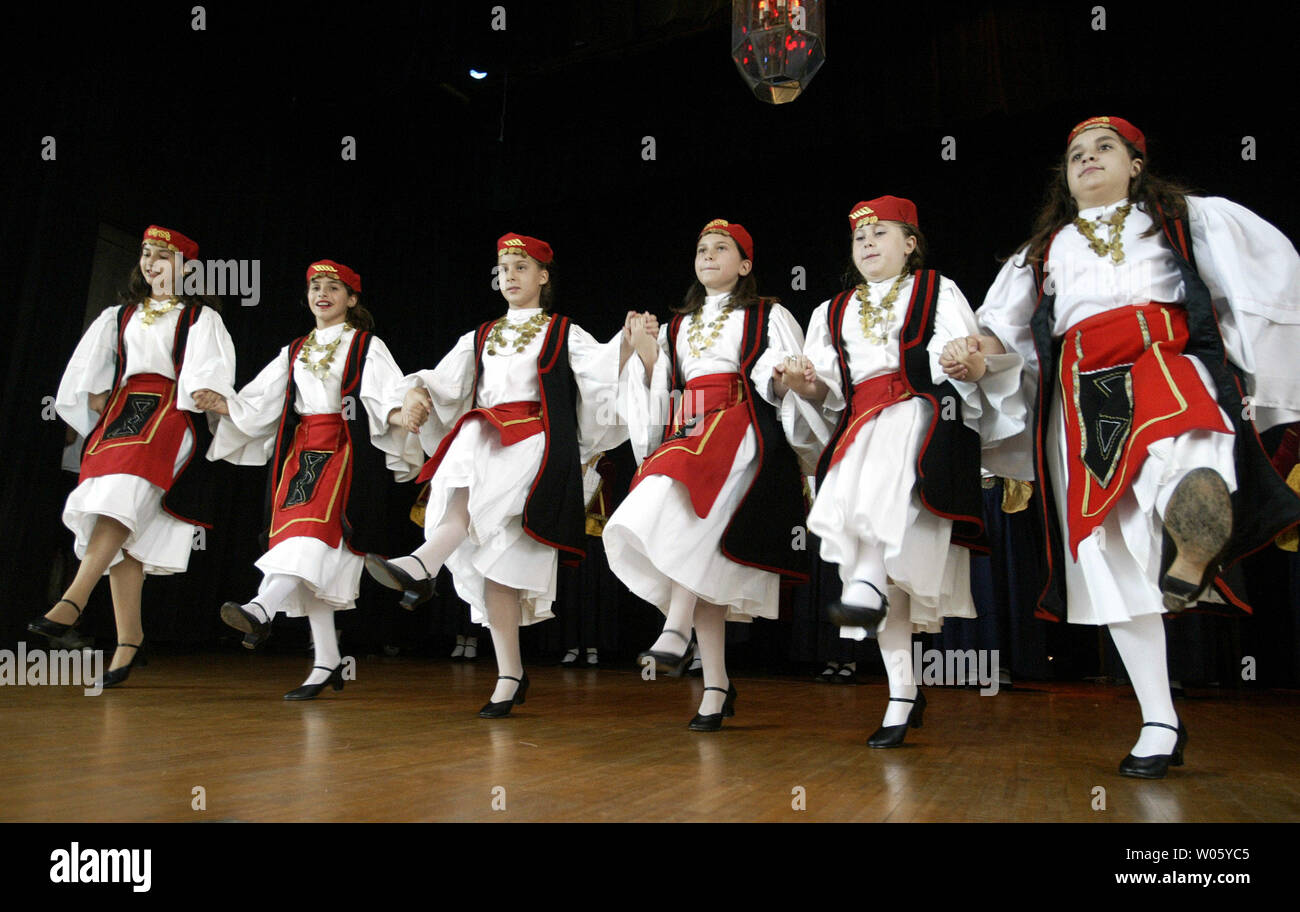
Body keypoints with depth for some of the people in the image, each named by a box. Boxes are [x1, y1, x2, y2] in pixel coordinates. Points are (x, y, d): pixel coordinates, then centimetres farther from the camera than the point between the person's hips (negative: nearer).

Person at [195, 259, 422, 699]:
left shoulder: (367, 346, 7)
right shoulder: (294, 351, 22)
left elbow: (385, 396, -8)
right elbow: (258, 404, 16)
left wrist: (399, 416, -29)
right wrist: (223, 405, -1)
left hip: (345, 449, -5)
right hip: (299, 449, 5)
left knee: (315, 528, -26)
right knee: (305, 548, -1)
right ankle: (326, 662, 2)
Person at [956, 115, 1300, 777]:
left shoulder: (1182, 217, 22)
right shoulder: (1044, 248, 27)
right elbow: (1006, 319, 15)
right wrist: (979, 346, -8)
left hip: (1168, 365, -2)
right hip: (1082, 392, 2)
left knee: (1192, 493, -38)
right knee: (1110, 547, -4)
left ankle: (1194, 561, -5)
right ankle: (1160, 724, 5)